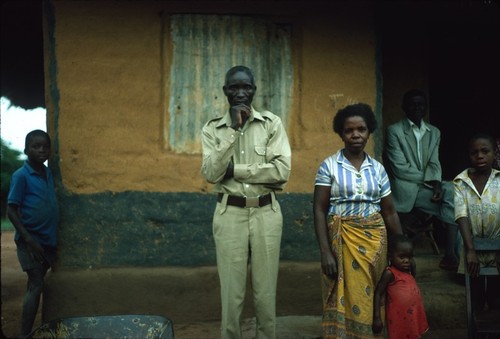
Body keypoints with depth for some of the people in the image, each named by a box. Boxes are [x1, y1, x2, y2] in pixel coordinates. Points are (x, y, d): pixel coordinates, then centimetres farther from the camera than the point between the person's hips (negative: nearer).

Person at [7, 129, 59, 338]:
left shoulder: (48, 174, 9)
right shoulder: (21, 176, -11)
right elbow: (11, 211, -13)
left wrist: (55, 239, 14)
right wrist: (28, 239, -20)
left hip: (48, 240, 6)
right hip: (30, 240, -6)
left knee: (36, 284, 10)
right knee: (35, 285, -8)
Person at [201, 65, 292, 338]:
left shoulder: (272, 123, 1)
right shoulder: (213, 129, 3)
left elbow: (282, 170, -10)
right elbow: (210, 173, -10)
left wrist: (235, 169, -11)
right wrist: (233, 130, -14)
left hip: (266, 213, 0)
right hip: (230, 214, 0)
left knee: (265, 292, 5)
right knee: (231, 293, 3)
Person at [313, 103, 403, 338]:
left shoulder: (377, 168, 8)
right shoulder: (329, 166, -2)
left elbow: (389, 212, 11)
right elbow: (319, 210, -6)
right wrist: (325, 251, -14)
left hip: (375, 240, 3)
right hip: (341, 239, -3)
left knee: (371, 299, 6)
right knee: (346, 300, -2)